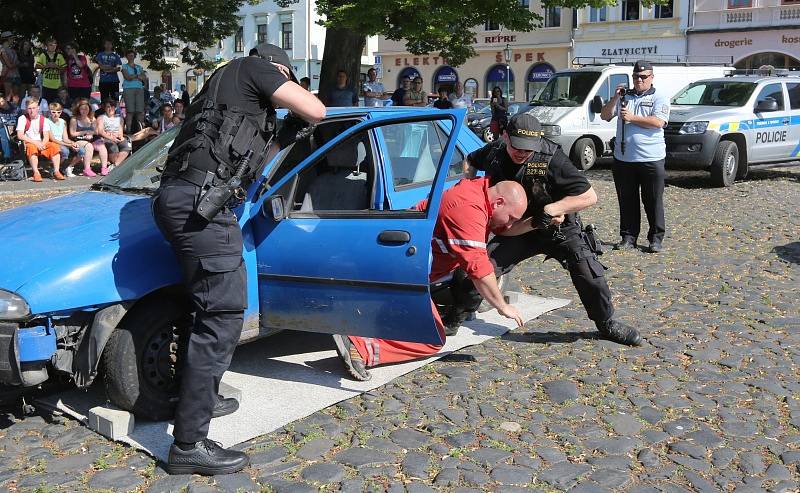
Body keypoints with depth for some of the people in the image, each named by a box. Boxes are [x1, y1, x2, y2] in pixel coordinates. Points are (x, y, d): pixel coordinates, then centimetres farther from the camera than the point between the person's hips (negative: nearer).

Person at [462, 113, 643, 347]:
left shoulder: (551, 158, -28)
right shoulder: (494, 152, -15)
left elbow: (589, 196, -28)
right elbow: (470, 161, 10)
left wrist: (549, 210, -31)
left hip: (561, 227, -2)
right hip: (517, 229, 3)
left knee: (589, 272, -17)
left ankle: (607, 324, 8)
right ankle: (463, 311, 10)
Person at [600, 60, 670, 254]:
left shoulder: (660, 97, 3)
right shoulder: (624, 97, 14)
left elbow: (658, 122, -12)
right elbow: (605, 116, 8)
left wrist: (632, 118, -11)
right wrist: (615, 98, -6)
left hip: (651, 159, -4)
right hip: (623, 158, 4)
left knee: (653, 201, 2)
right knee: (627, 201, 8)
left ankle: (656, 239, 10)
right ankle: (628, 237, 17)